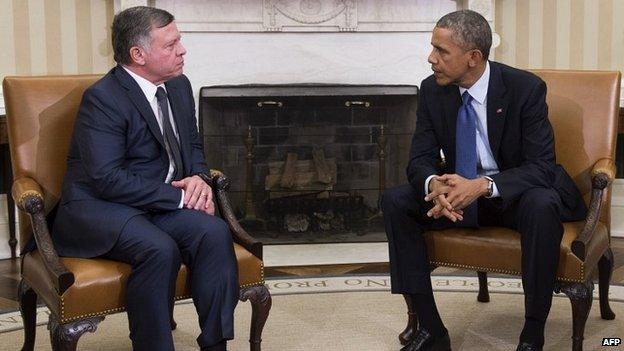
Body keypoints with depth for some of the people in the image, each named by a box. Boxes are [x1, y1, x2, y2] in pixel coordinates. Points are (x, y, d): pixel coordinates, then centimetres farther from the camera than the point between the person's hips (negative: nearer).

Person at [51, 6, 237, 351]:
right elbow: (107, 179, -23)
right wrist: (179, 197, -20)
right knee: (160, 249, -34)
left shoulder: (178, 85, 9)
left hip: (163, 204, 7)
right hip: (100, 207, -6)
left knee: (215, 232, -22)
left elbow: (193, 145, 22)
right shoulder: (102, 99, -15)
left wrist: (198, 178, -3)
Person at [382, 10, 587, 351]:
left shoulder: (525, 88, -18)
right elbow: (420, 157, -5)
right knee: (394, 201, -19)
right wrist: (435, 185, -31)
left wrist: (482, 185, -38)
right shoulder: (432, 90, -6)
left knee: (542, 205, -38)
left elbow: (541, 166, -21)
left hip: (511, 195, -4)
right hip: (458, 193, 4)